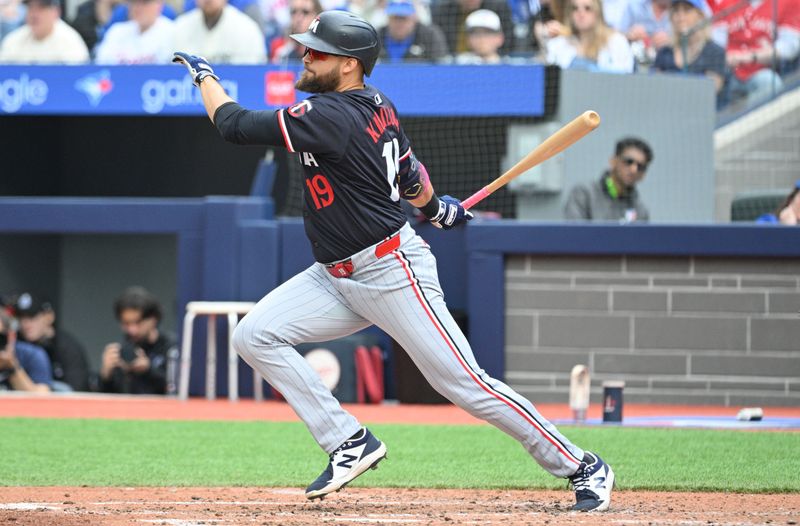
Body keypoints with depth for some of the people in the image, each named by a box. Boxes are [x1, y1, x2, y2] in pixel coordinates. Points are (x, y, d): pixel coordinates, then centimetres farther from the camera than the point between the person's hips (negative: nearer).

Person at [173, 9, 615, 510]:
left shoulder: (331, 116, -23)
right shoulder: (376, 104, 4)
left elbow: (235, 124, -19)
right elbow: (409, 172, 18)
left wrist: (204, 74, -2)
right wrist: (436, 206, 37)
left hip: (393, 274, -10)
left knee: (465, 383, -7)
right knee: (254, 336, -2)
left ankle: (583, 468, 5)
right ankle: (351, 443, 3)